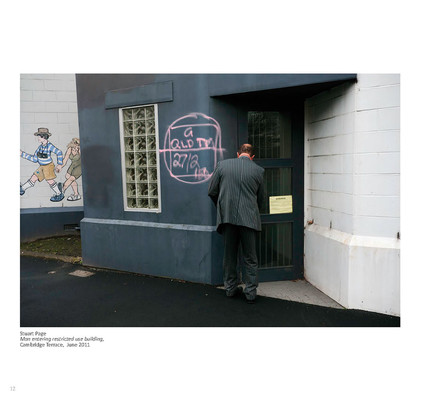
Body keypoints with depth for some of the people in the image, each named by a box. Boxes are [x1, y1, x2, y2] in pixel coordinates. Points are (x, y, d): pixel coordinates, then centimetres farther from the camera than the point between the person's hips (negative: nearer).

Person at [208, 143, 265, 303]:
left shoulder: (222, 165, 2)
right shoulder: (258, 170, 1)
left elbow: (211, 191, 4)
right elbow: (261, 197, 10)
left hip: (227, 217, 1)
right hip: (249, 218, -1)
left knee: (229, 256, 15)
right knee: (250, 258, 11)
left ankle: (230, 288, 26)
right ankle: (251, 292, 15)